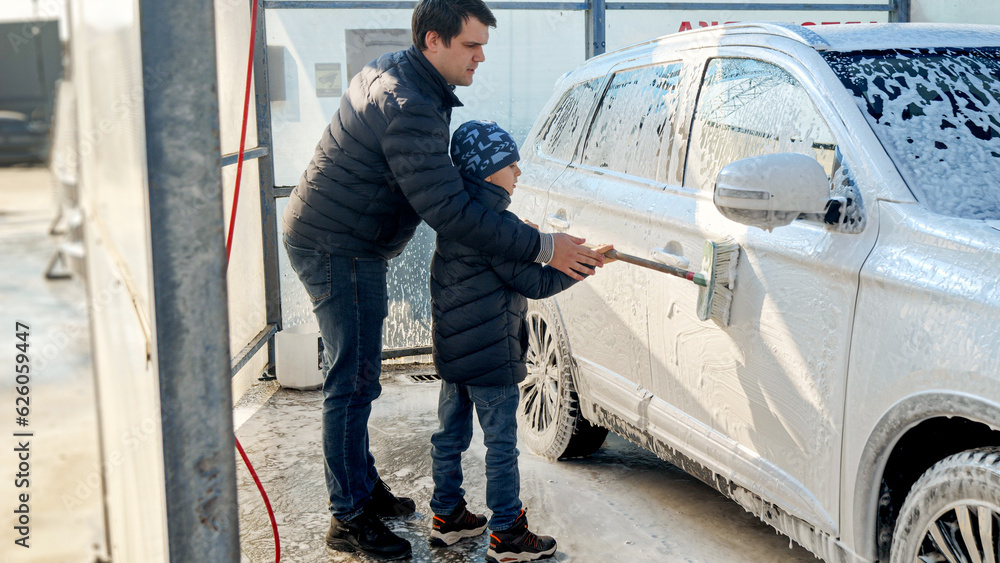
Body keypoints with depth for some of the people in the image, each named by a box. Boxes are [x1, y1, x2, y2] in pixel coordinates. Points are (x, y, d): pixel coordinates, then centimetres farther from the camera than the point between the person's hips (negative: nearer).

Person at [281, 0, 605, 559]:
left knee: (358, 375, 18)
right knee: (353, 381, -4)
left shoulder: (392, 70, 7)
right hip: (337, 250, -11)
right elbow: (449, 211, -30)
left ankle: (363, 486, 32)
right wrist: (542, 247, -29)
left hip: (341, 243, 11)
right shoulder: (409, 109, -27)